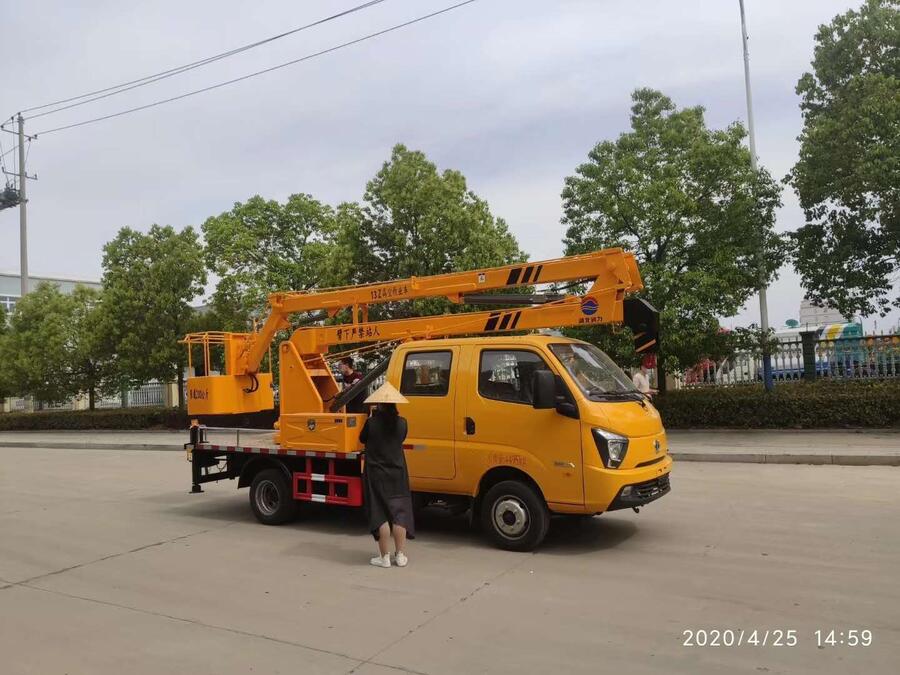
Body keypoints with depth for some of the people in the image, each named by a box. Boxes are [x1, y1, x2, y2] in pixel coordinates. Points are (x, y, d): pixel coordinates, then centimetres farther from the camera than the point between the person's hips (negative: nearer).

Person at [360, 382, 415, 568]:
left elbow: (362, 439, 6)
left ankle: (384, 557, 6)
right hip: (397, 473, 2)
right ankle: (400, 555, 12)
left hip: (376, 474, -2)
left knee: (381, 514, 3)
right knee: (399, 512, 9)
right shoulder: (401, 423, -4)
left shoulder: (371, 423, -11)